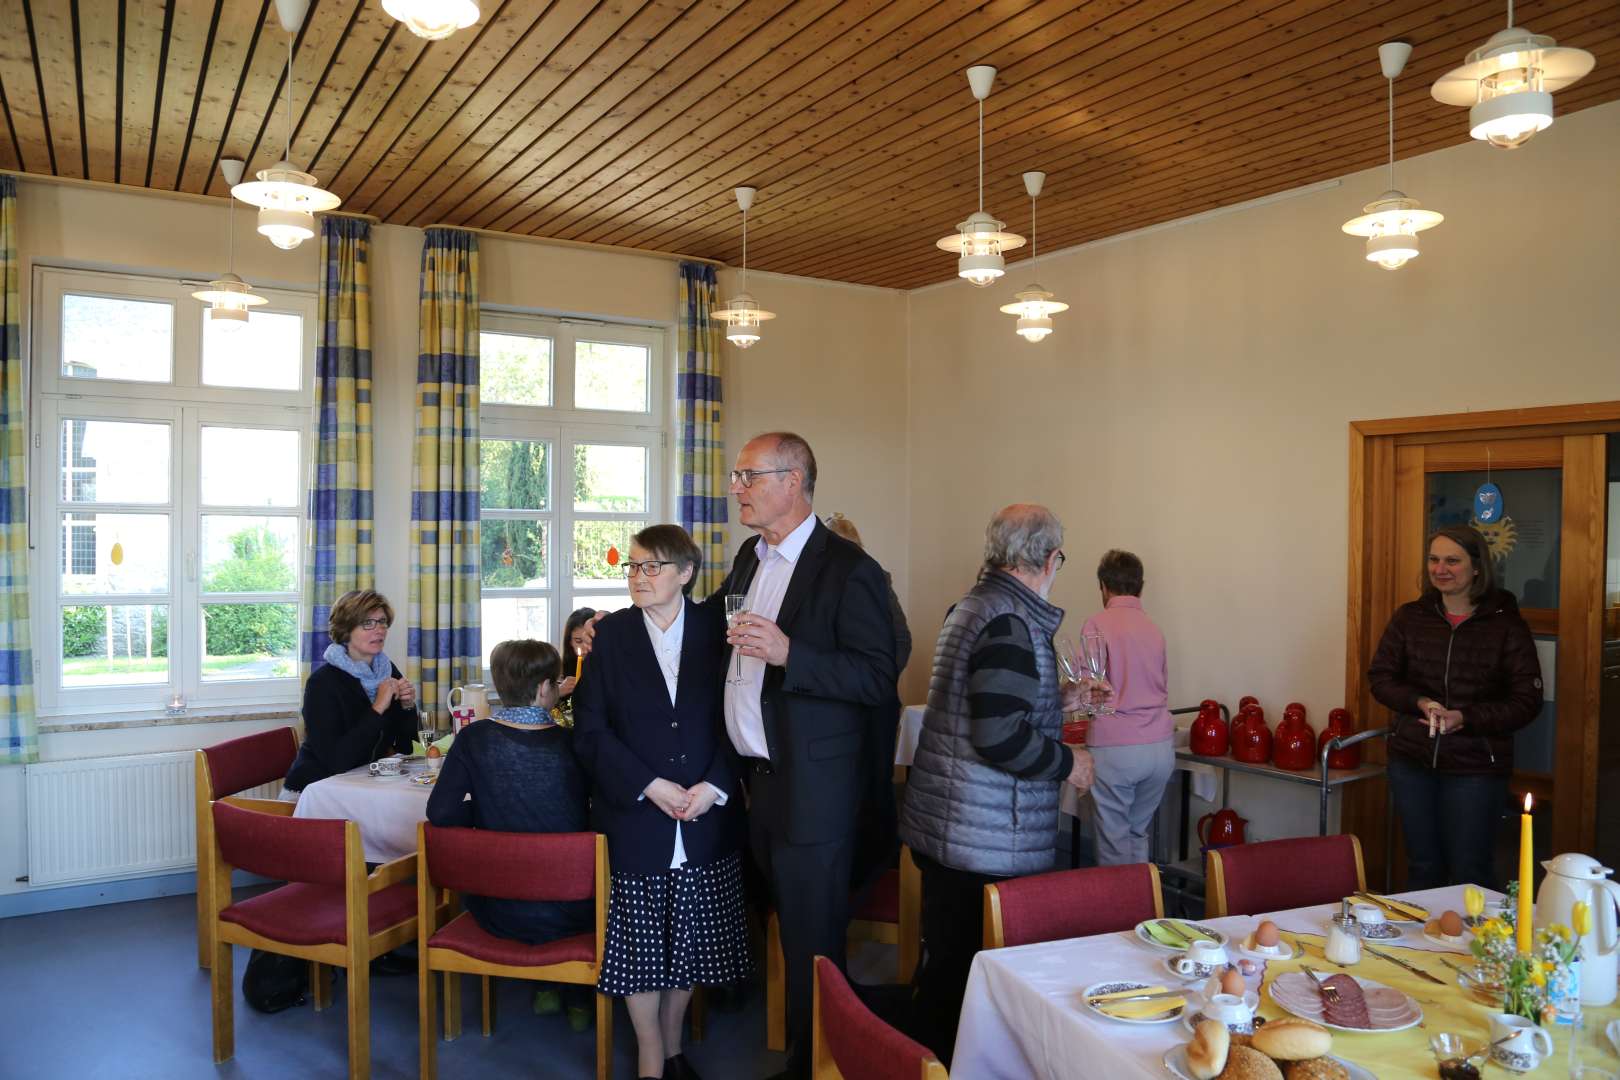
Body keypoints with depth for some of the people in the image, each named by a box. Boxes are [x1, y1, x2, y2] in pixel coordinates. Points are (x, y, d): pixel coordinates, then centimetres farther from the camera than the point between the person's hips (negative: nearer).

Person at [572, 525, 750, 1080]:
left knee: (691, 940, 11)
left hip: (706, 820, 1)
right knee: (638, 944, 6)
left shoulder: (716, 632, 0)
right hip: (634, 816, -1)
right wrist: (649, 785, -13)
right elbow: (590, 728, -4)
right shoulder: (610, 634, -2)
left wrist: (714, 787, -12)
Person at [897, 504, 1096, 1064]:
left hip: (942, 823, 10)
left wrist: (1058, 701, 25)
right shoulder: (1011, 620, -18)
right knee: (967, 974, 3)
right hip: (986, 841, -10)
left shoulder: (973, 604, 12)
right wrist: (1067, 762, -9)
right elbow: (1000, 736, -25)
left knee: (947, 960, 18)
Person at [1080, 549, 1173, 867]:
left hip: (1115, 748, -5)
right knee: (1138, 833, 19)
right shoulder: (1154, 629, 10)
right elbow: (1163, 687, 15)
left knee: (1114, 841, 6)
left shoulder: (1098, 623, -6)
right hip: (1161, 747, 5)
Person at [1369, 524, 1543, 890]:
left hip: (1475, 767, -3)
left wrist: (1465, 717, -20)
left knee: (1469, 872, 3)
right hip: (1412, 762, 3)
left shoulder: (1508, 625, -5)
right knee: (1423, 866, 14)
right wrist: (1421, 703, -16)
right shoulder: (1409, 617, 3)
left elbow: (1526, 701, -7)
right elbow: (1380, 677, 3)